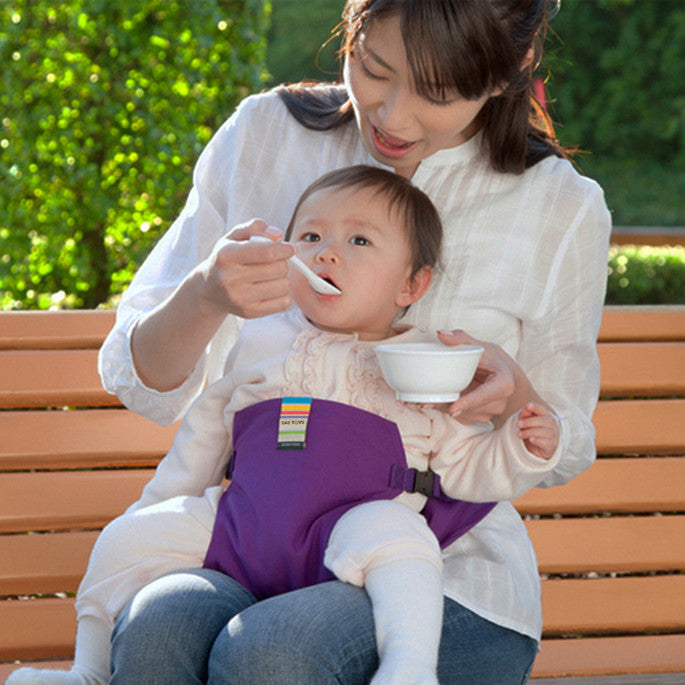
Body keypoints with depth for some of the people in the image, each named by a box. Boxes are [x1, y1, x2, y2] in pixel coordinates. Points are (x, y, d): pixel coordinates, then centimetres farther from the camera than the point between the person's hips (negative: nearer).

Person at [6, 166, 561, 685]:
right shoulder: (258, 341, 19)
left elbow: (466, 463, 10)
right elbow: (205, 434, 28)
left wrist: (524, 449, -8)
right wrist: (159, 507, 25)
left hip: (354, 524, -4)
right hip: (240, 527, 4)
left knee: (392, 534, -37)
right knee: (127, 539, -6)